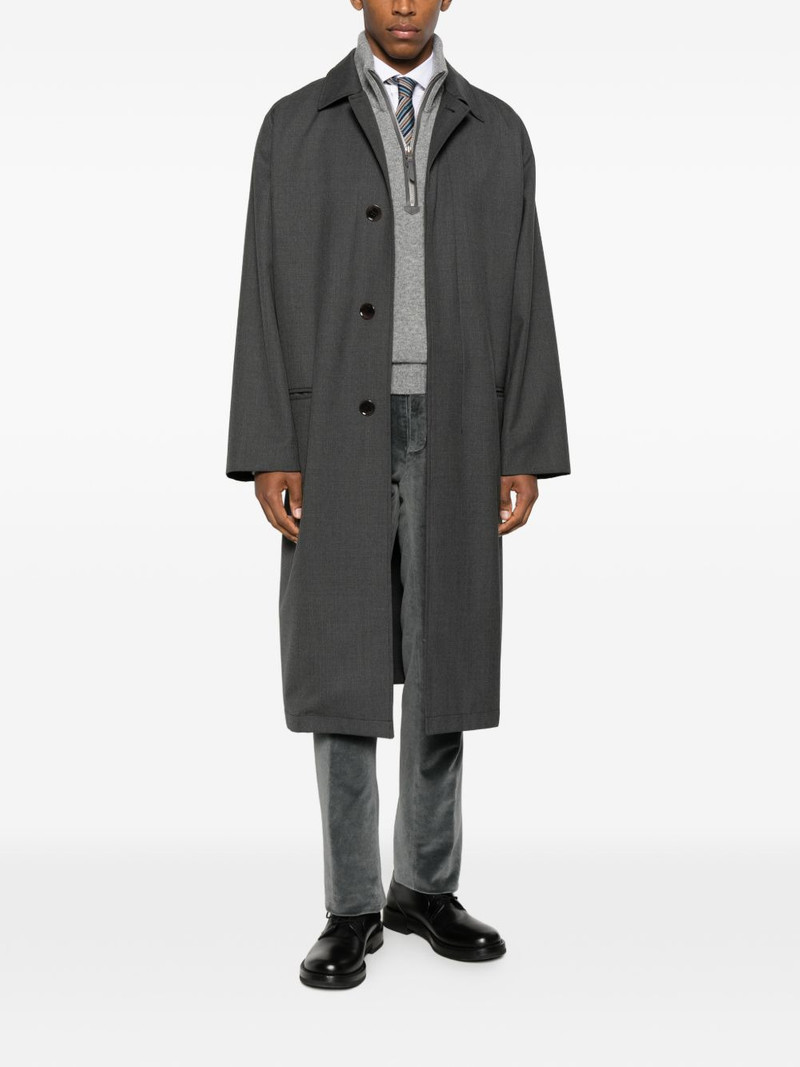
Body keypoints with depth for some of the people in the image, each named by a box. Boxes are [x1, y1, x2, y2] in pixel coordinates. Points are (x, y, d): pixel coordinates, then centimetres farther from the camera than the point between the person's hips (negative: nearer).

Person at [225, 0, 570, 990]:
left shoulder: (495, 131, 10)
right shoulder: (295, 125, 5)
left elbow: (524, 298, 6)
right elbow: (268, 294, -1)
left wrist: (526, 454, -1)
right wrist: (268, 455, -9)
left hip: (455, 439, 2)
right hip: (337, 437, -1)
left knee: (441, 667, 6)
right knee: (344, 672, 0)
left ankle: (426, 887, 21)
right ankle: (353, 909, 11)